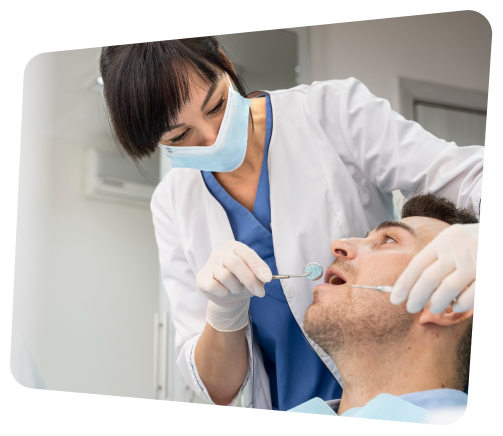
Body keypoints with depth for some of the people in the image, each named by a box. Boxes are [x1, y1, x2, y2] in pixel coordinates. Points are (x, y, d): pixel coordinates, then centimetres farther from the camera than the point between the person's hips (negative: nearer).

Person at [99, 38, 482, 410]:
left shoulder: (331, 111, -7)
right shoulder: (174, 204, 0)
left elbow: (471, 177, -12)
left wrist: (475, 238, -33)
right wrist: (225, 310, -19)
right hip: (286, 422, 2)